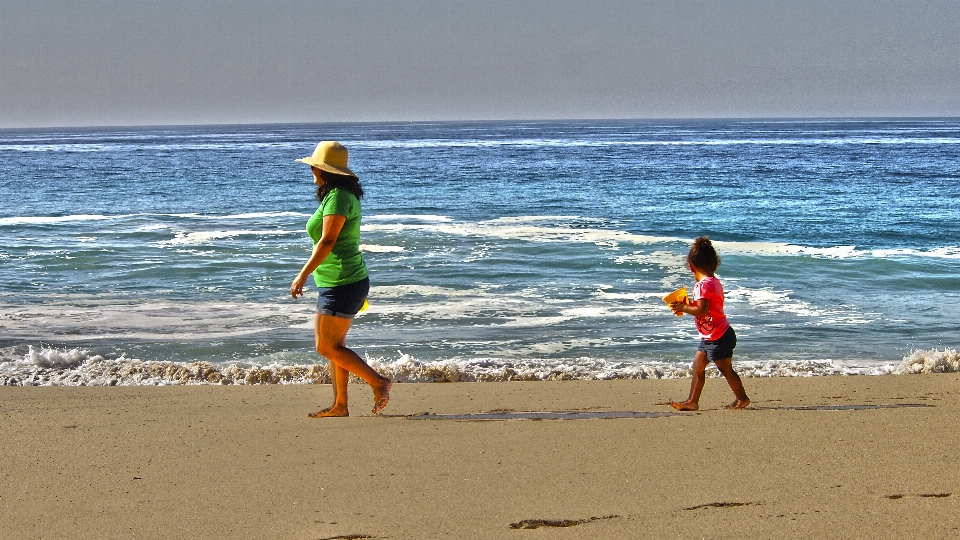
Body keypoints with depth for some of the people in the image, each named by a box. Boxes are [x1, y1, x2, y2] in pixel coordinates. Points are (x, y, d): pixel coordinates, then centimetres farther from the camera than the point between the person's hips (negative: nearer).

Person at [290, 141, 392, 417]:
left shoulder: (337, 197, -17)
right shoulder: (346, 195, 14)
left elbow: (327, 241, -23)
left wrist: (303, 275, -20)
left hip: (340, 285, -11)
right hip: (346, 281, 11)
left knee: (327, 347, -6)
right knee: (335, 345, 12)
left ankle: (378, 382, -4)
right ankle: (340, 406, 15)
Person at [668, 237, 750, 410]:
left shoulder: (703, 285, -20)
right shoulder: (714, 282, 11)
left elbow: (702, 310, -31)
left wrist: (683, 308, -22)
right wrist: (686, 306, 12)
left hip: (718, 337, -10)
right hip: (710, 337, 10)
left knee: (726, 370, 3)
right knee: (697, 367, 10)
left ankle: (742, 398, 16)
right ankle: (692, 401, 12)